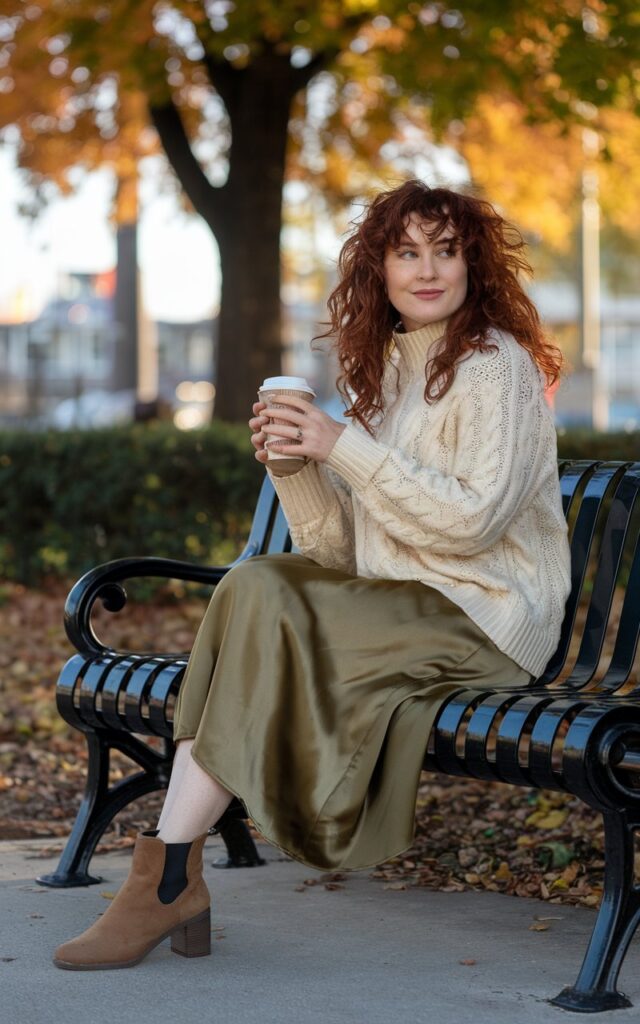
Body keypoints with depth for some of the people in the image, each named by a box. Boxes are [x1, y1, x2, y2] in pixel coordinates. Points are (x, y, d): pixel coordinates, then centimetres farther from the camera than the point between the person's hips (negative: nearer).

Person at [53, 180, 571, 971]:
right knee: (256, 583, -17)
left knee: (265, 614, -23)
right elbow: (343, 553, 11)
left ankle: (167, 880, -19)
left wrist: (345, 446, -19)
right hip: (402, 608, 7)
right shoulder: (379, 372, 15)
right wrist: (294, 466, -8)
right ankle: (173, 874, -24)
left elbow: (474, 520, -19)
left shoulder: (496, 366, -7)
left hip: (481, 618, -7)